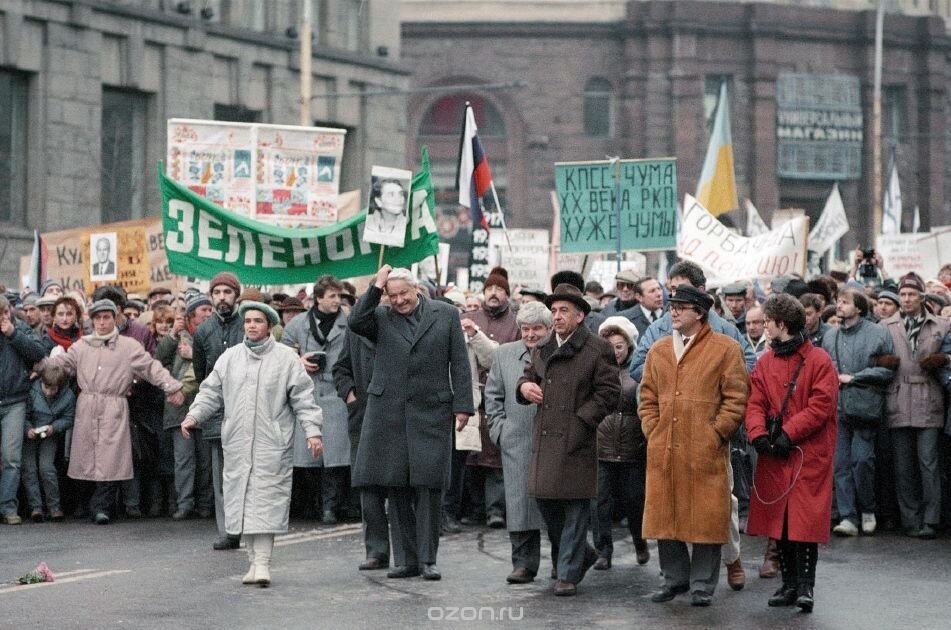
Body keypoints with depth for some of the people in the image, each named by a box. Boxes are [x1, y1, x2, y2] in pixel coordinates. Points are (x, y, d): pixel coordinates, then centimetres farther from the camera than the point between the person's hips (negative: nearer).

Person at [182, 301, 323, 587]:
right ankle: (253, 561, 11)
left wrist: (312, 431, -9)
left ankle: (263, 562, -9)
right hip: (237, 444, 4)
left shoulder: (286, 358, 2)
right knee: (241, 500, 4)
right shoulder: (229, 358, 12)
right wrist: (193, 416, 0)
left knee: (266, 501, -9)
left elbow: (302, 398, 0)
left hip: (272, 444, -4)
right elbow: (211, 392, 15)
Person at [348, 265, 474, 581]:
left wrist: (462, 406, -2)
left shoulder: (446, 315, 7)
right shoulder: (381, 317, 9)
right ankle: (407, 559, 10)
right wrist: (376, 287, -8)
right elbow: (355, 322, -12)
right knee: (397, 489, 4)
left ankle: (427, 558, 1)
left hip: (430, 412, -2)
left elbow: (459, 363, 5)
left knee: (428, 487, -5)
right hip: (388, 412, 2)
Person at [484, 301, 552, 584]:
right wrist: (498, 428, 6)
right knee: (520, 502, 0)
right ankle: (524, 563, 5)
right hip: (517, 442, 3)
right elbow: (493, 396, 15)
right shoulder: (504, 354, 10)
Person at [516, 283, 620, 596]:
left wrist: (582, 419, -12)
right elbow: (528, 377, 28)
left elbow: (608, 392, -5)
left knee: (576, 507, -2)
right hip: (545, 440, 6)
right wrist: (524, 386, 4)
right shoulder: (542, 350, 16)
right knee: (545, 500, 8)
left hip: (578, 441, -6)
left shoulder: (598, 349, -3)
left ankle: (568, 574, 3)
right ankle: (581, 554, 28)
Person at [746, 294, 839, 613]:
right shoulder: (765, 363, 11)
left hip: (809, 454, -5)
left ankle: (805, 586, -6)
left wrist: (788, 434, -17)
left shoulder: (819, 361, -4)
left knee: (805, 521, -8)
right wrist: (758, 434, -14)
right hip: (774, 455, 5)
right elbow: (755, 404, 5)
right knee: (779, 520, 6)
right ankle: (789, 583, 14)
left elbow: (821, 406, -11)